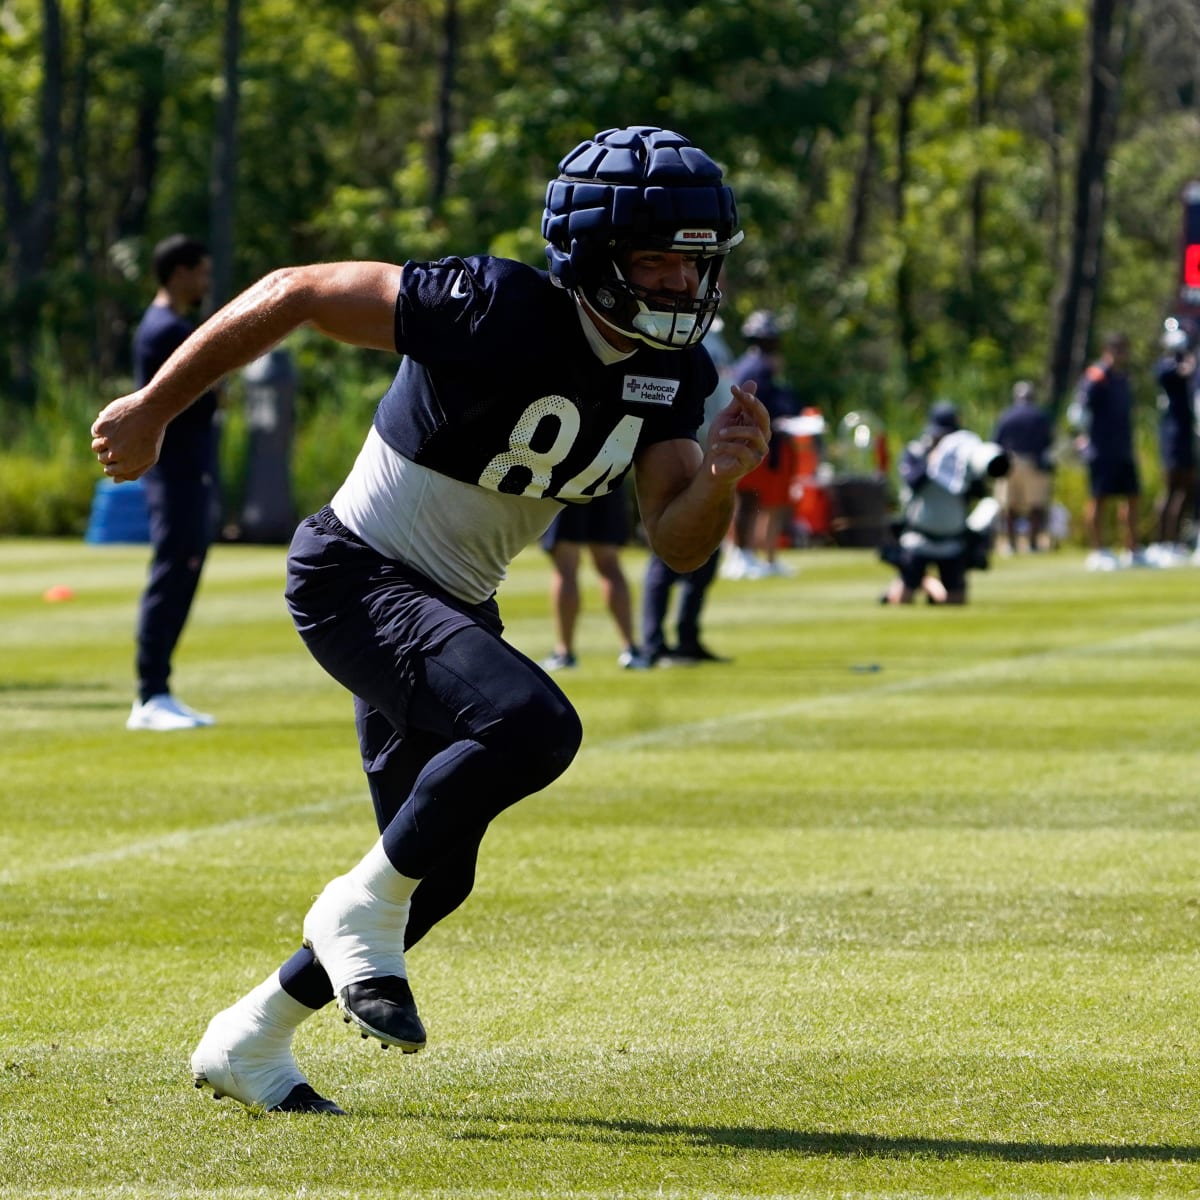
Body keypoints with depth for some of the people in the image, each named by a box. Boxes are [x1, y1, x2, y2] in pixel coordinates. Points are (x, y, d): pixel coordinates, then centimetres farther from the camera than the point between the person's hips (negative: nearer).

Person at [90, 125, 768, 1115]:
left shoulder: (674, 373, -4)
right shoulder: (496, 312, -26)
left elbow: (678, 545, -2)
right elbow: (295, 293, -19)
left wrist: (720, 477, -25)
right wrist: (152, 410, -11)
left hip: (454, 605, 9)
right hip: (355, 578, -9)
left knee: (436, 875, 14)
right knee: (532, 724, -32)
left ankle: (247, 1043, 31)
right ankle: (361, 910, -12)